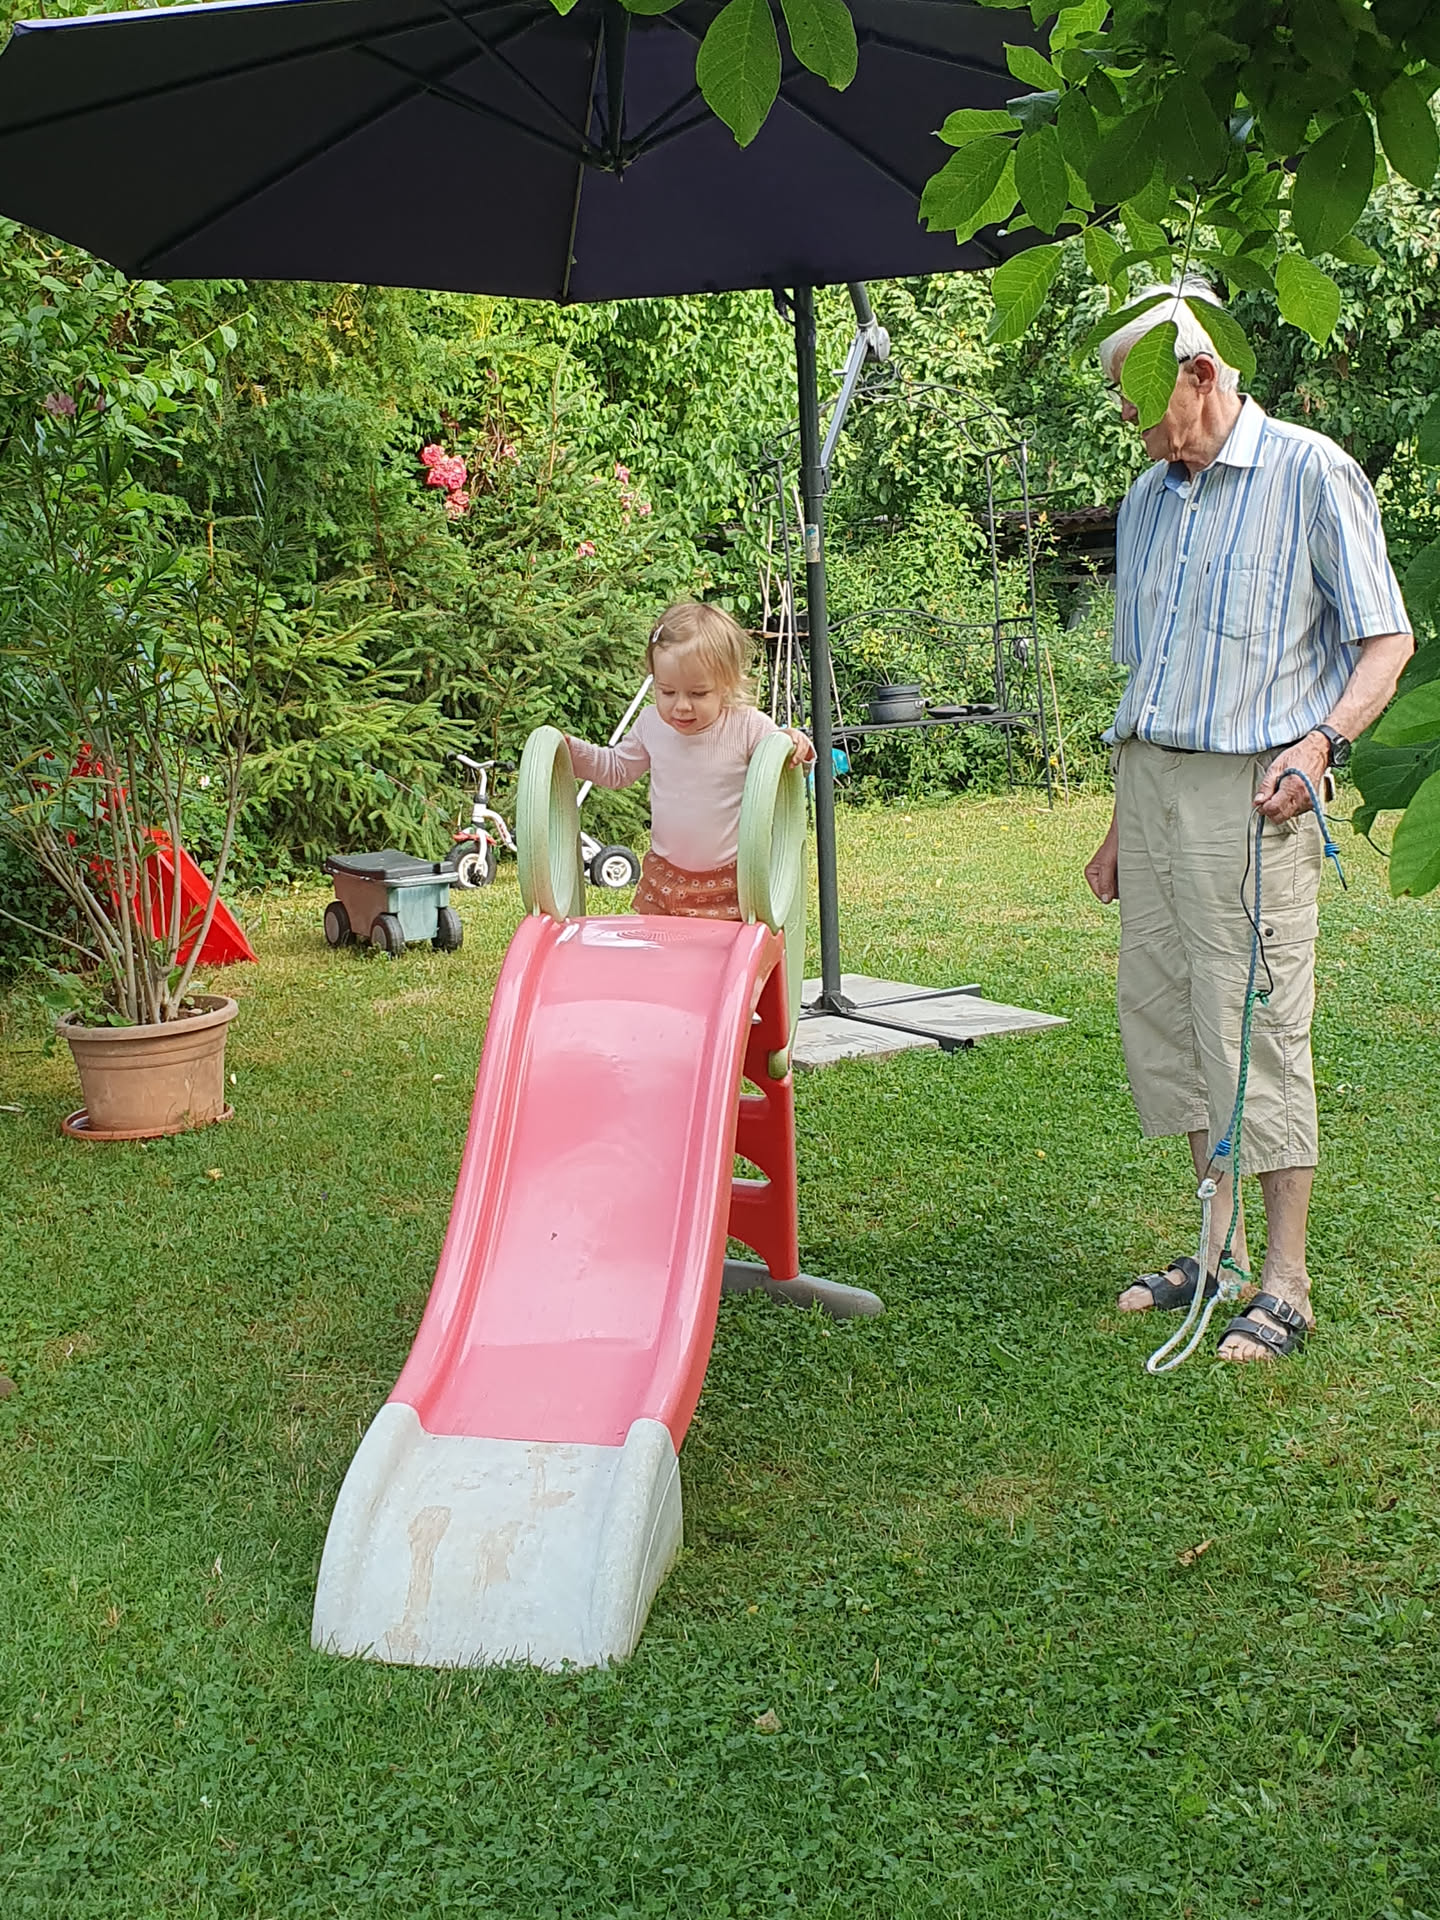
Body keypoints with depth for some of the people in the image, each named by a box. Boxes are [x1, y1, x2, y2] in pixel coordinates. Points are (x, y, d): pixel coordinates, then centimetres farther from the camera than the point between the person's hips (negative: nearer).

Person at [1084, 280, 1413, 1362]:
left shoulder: (1310, 473, -4)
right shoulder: (1148, 499, 17)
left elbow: (1389, 642, -6)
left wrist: (1317, 744, -23)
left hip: (1250, 792, -7)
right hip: (1150, 781, 7)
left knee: (1257, 1028, -7)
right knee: (1161, 1017, 8)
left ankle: (1286, 1286, 2)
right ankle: (1225, 1248, 21)